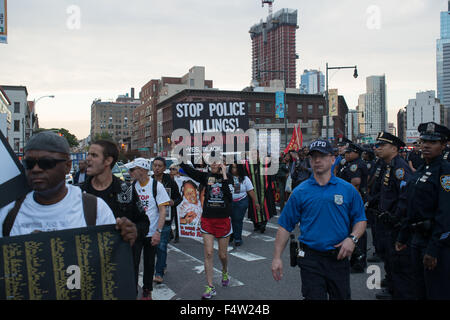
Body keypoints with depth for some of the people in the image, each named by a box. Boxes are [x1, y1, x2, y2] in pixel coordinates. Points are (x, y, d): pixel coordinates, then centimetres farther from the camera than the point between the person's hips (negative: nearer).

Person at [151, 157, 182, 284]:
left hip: (166, 217, -3)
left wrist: (173, 202, -13)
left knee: (161, 245, -7)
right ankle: (162, 265, 35)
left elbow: (179, 197, 7)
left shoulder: (170, 182, -2)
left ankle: (159, 273, 1)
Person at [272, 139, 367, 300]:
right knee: (313, 296, 0)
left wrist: (352, 238, -12)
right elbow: (285, 226, 1)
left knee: (341, 296, 16)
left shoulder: (348, 189, 2)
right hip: (311, 259, -2)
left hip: (339, 257, 2)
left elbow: (360, 220, 8)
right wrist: (277, 257, -3)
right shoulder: (300, 192, -1)